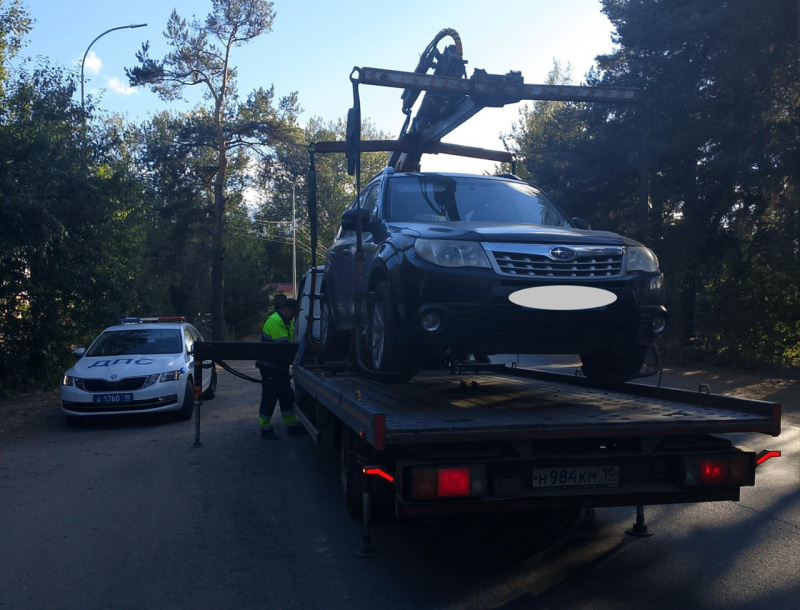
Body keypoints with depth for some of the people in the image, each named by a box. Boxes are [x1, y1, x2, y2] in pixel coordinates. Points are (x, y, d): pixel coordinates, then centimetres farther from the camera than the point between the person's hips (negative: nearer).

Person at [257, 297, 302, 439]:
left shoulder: (287, 322, 11)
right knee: (269, 398, -2)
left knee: (287, 396, 14)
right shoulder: (275, 321, -21)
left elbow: (291, 341, 16)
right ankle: (265, 429, 7)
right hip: (270, 367, -10)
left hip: (280, 366, 10)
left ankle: (292, 426, 22)